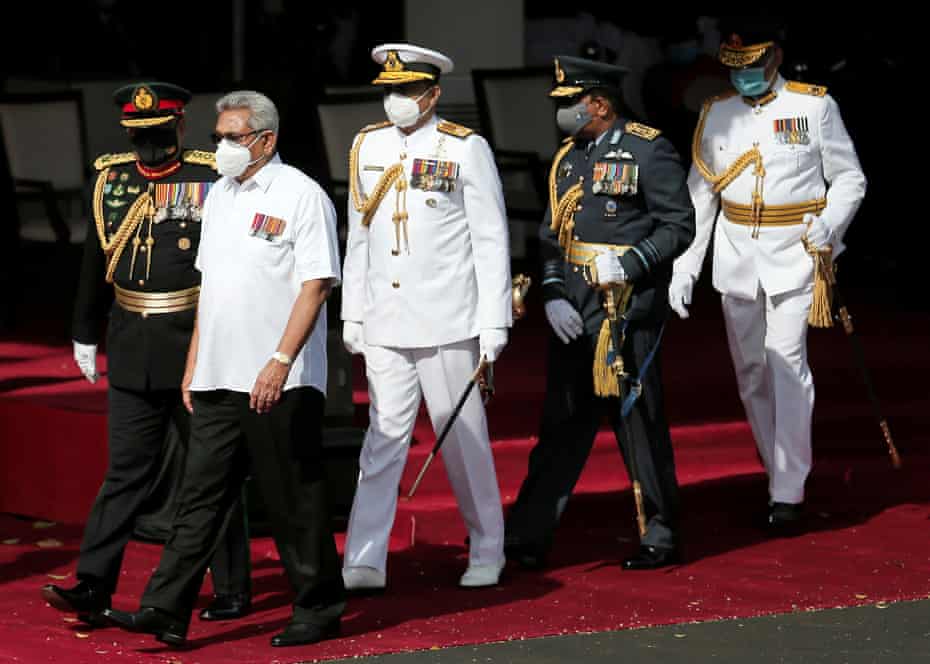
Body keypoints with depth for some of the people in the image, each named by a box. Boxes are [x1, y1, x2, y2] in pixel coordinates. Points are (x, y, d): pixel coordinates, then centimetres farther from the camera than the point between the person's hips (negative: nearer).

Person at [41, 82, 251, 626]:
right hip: (132, 351, 4)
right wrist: (85, 334, 19)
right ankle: (94, 587, 2)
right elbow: (97, 259, 17)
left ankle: (233, 591, 14)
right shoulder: (111, 177, 7)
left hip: (199, 350, -4)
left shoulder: (212, 179, -6)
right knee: (128, 470, 4)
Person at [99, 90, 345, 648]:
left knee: (294, 501, 1)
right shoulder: (220, 194, 15)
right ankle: (166, 611, 3)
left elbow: (316, 285, -14)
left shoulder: (301, 195, -8)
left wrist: (281, 361, -21)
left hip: (281, 383, -7)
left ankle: (319, 610, 12)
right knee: (200, 496, 4)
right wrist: (194, 364, 17)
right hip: (220, 378, 7)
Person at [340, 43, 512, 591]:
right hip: (385, 324, 3)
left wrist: (495, 322, -7)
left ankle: (488, 552, 20)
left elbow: (491, 240, -4)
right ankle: (366, 561, -7)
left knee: (463, 439, 5)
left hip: (448, 322, -3)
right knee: (384, 437, -2)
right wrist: (352, 314, 12)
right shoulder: (367, 147, 9)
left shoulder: (467, 149, -4)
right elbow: (359, 237, 14)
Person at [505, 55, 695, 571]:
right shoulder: (569, 157, 14)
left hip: (625, 312, -6)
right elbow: (551, 234, 15)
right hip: (573, 315, 6)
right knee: (562, 422, 8)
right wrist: (552, 296, 1)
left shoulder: (650, 151, -6)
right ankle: (527, 537, 9)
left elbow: (679, 225, -9)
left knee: (638, 421, 0)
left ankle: (661, 537, 12)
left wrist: (628, 266, -19)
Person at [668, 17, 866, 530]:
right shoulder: (716, 114, 7)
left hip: (794, 257, -4)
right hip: (736, 262, 4)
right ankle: (781, 479, 20)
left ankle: (788, 494, -10)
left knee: (787, 365, -13)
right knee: (750, 373, 7)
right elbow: (698, 197, 9)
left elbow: (849, 179, 3)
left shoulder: (814, 106, -2)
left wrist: (827, 225, -16)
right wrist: (683, 269, 4)